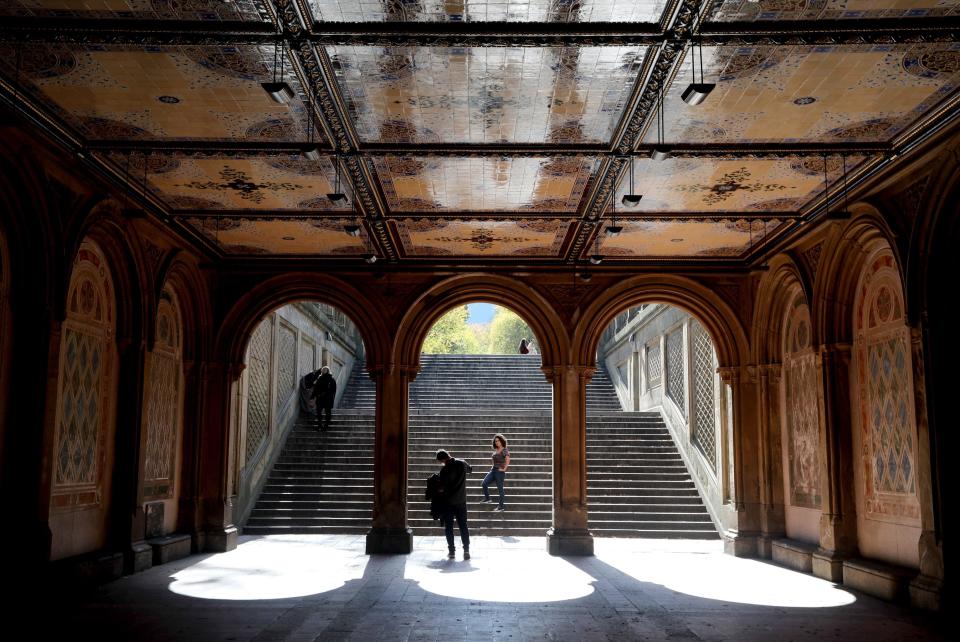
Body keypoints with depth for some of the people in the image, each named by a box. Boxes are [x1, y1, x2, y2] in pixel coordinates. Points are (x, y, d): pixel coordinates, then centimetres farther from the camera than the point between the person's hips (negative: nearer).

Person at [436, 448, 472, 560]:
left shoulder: (445, 469, -18)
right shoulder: (462, 464, -3)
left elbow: (442, 488, -15)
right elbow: (470, 469, 20)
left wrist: (438, 490, 5)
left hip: (448, 502, -4)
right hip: (461, 501, 4)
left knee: (448, 527, 8)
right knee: (463, 526, 8)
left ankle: (452, 551, 7)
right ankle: (466, 550, 0)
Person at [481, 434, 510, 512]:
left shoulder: (504, 450, -11)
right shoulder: (495, 450, 11)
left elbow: (508, 460, -23)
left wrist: (504, 469, -21)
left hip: (500, 471, -7)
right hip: (493, 470, 7)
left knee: (500, 489, -1)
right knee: (484, 483, -5)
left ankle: (501, 507, 5)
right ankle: (487, 499, 12)